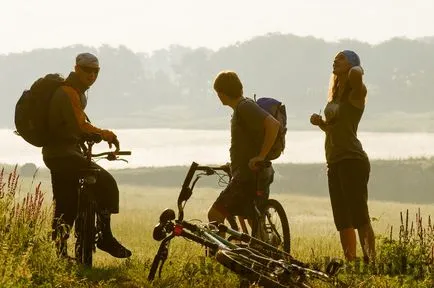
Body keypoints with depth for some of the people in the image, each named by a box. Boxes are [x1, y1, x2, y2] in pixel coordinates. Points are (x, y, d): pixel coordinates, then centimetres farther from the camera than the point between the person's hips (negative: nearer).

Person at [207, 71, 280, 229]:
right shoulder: (240, 108, 16)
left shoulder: (245, 107, -15)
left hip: (250, 175, -10)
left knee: (215, 215, -11)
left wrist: (261, 156, -24)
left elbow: (273, 124, -28)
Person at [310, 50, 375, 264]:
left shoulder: (356, 93, -7)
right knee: (343, 221, 9)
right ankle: (350, 263, 12)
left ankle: (370, 262, -17)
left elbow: (356, 74, -30)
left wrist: (355, 69, -7)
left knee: (360, 216, -14)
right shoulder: (335, 95, 18)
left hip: (352, 160, -9)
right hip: (335, 162, 9)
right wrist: (319, 122, 5)